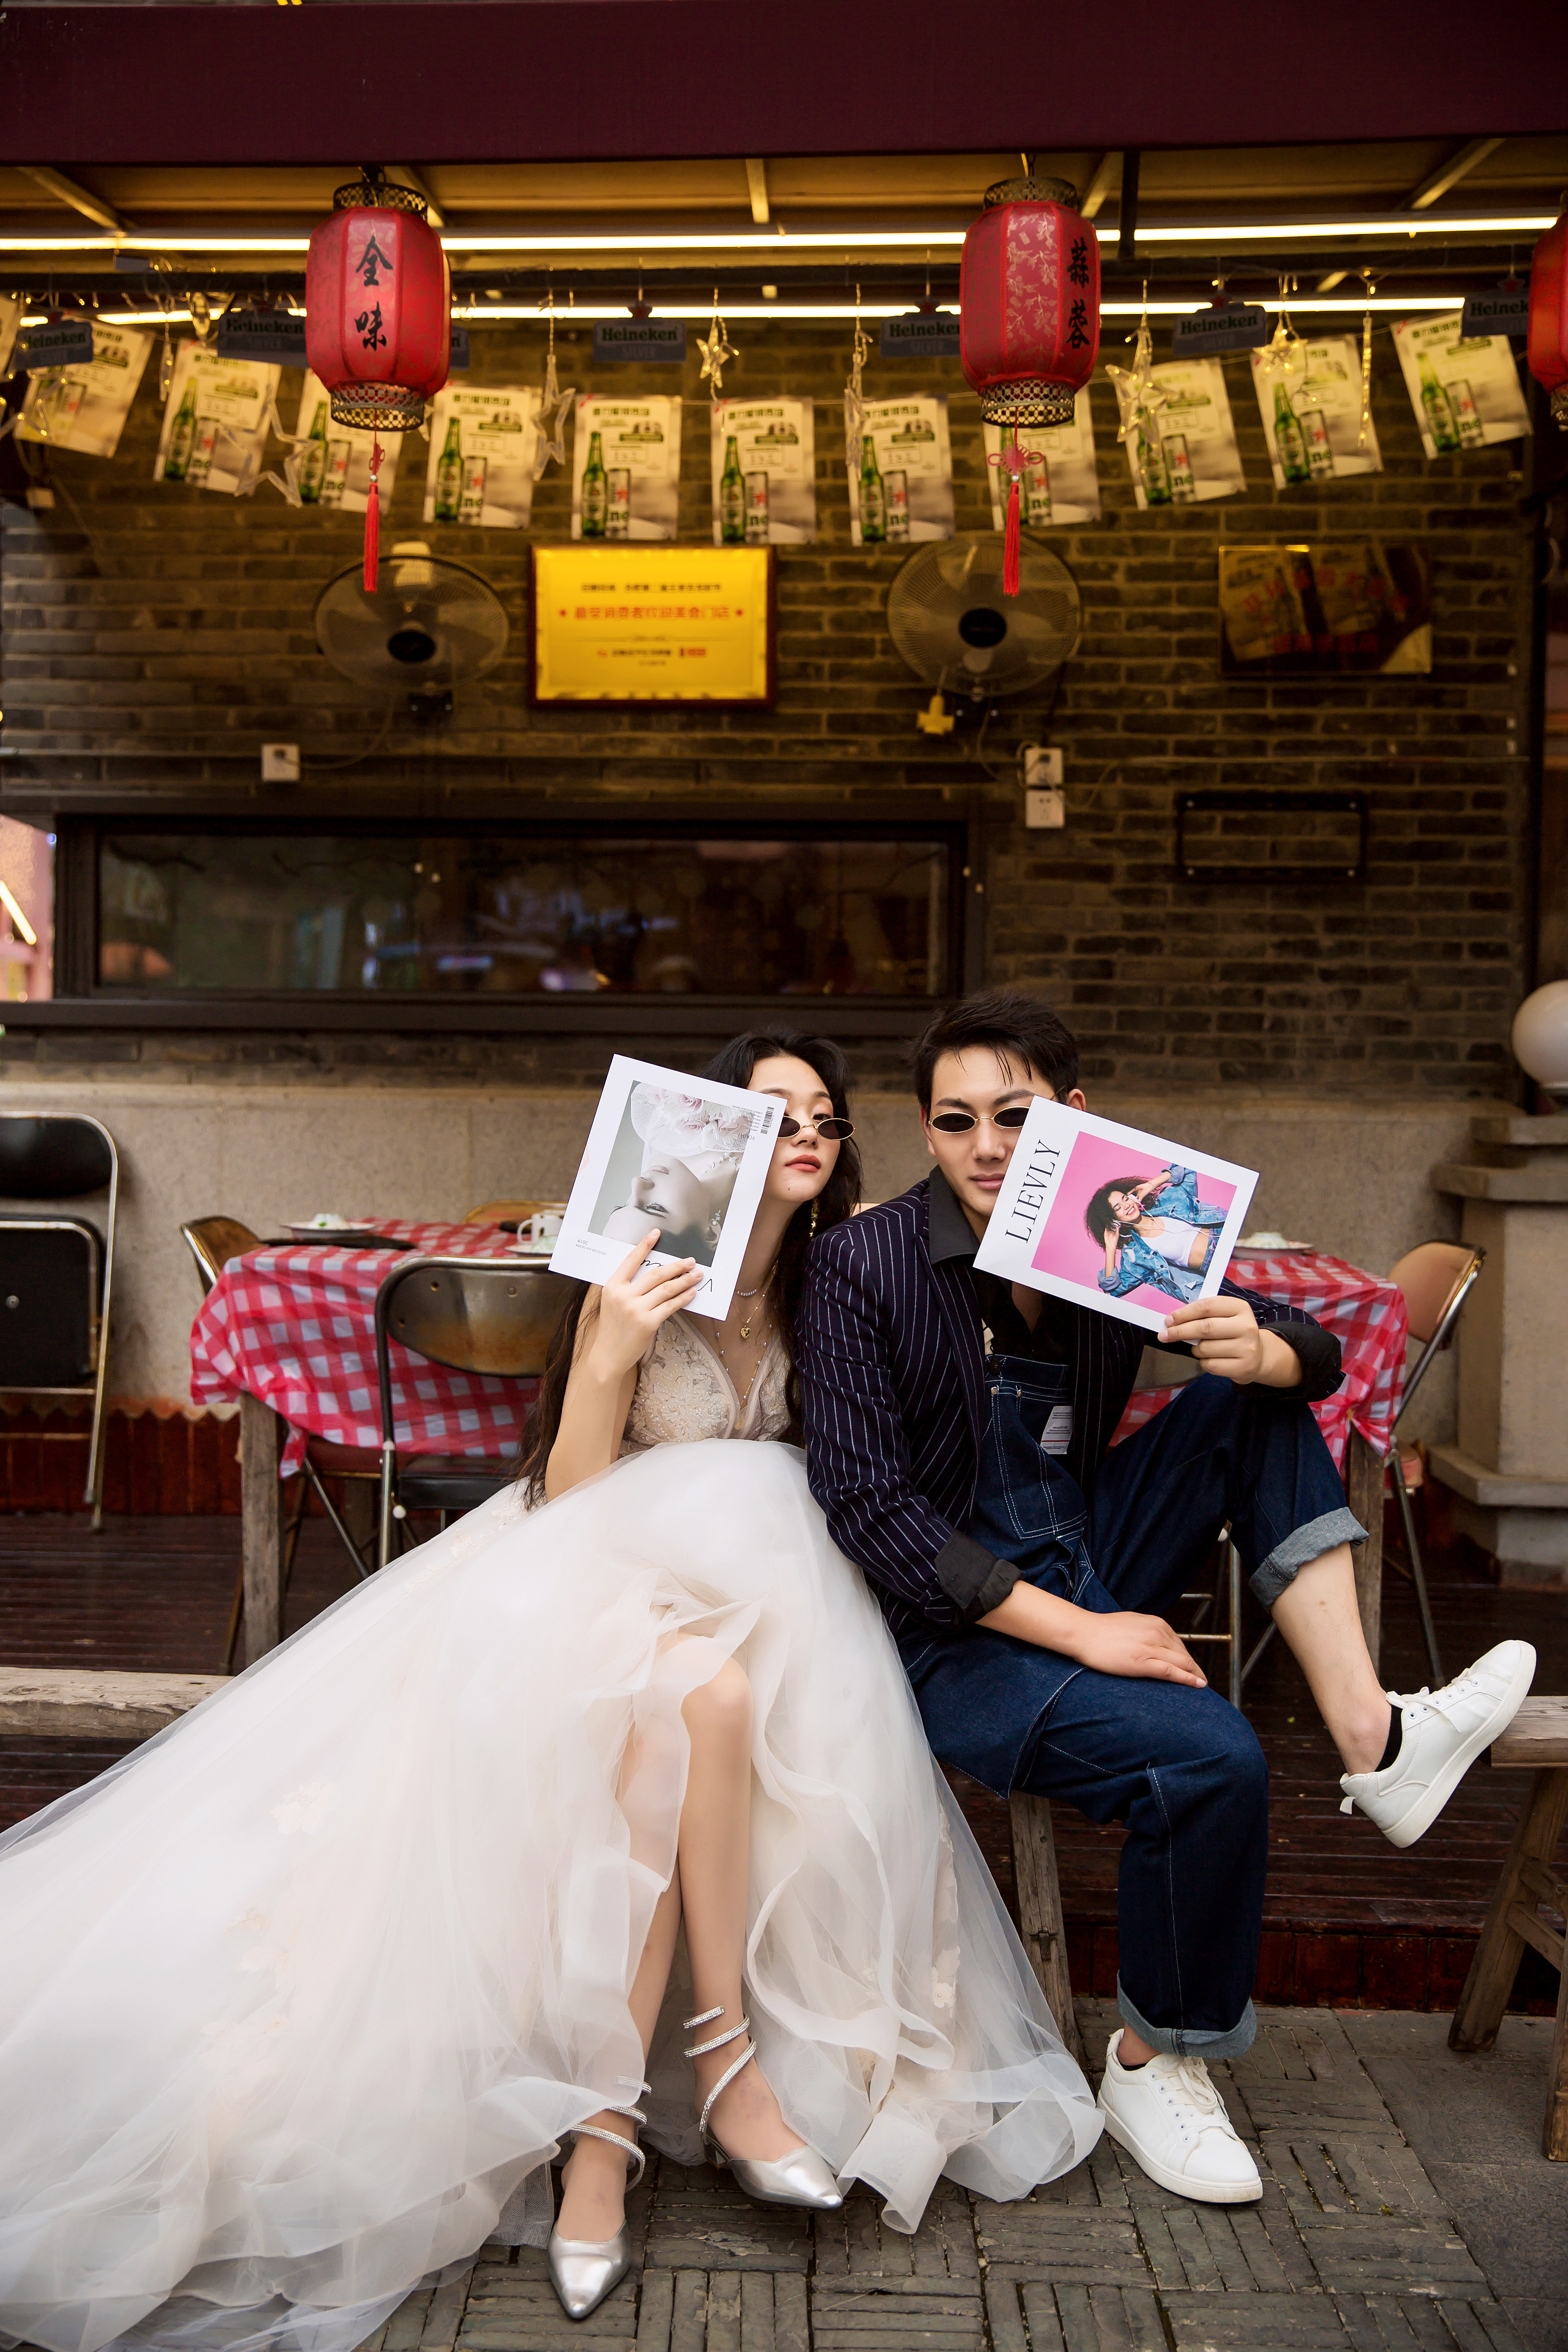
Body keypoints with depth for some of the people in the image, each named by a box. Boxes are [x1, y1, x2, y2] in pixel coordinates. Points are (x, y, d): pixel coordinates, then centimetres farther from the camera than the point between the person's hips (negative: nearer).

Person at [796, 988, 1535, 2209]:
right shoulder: (864, 1265, -15)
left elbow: (1314, 1352, 4)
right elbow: (868, 1508, -19)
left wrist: (1264, 1351, -23)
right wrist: (1077, 1630, -23)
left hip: (1086, 1575, 6)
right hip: (949, 1633, -5)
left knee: (1247, 1405, -9)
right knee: (1211, 1754, -26)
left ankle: (1368, 1734, -12)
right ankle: (1152, 2066, -1)